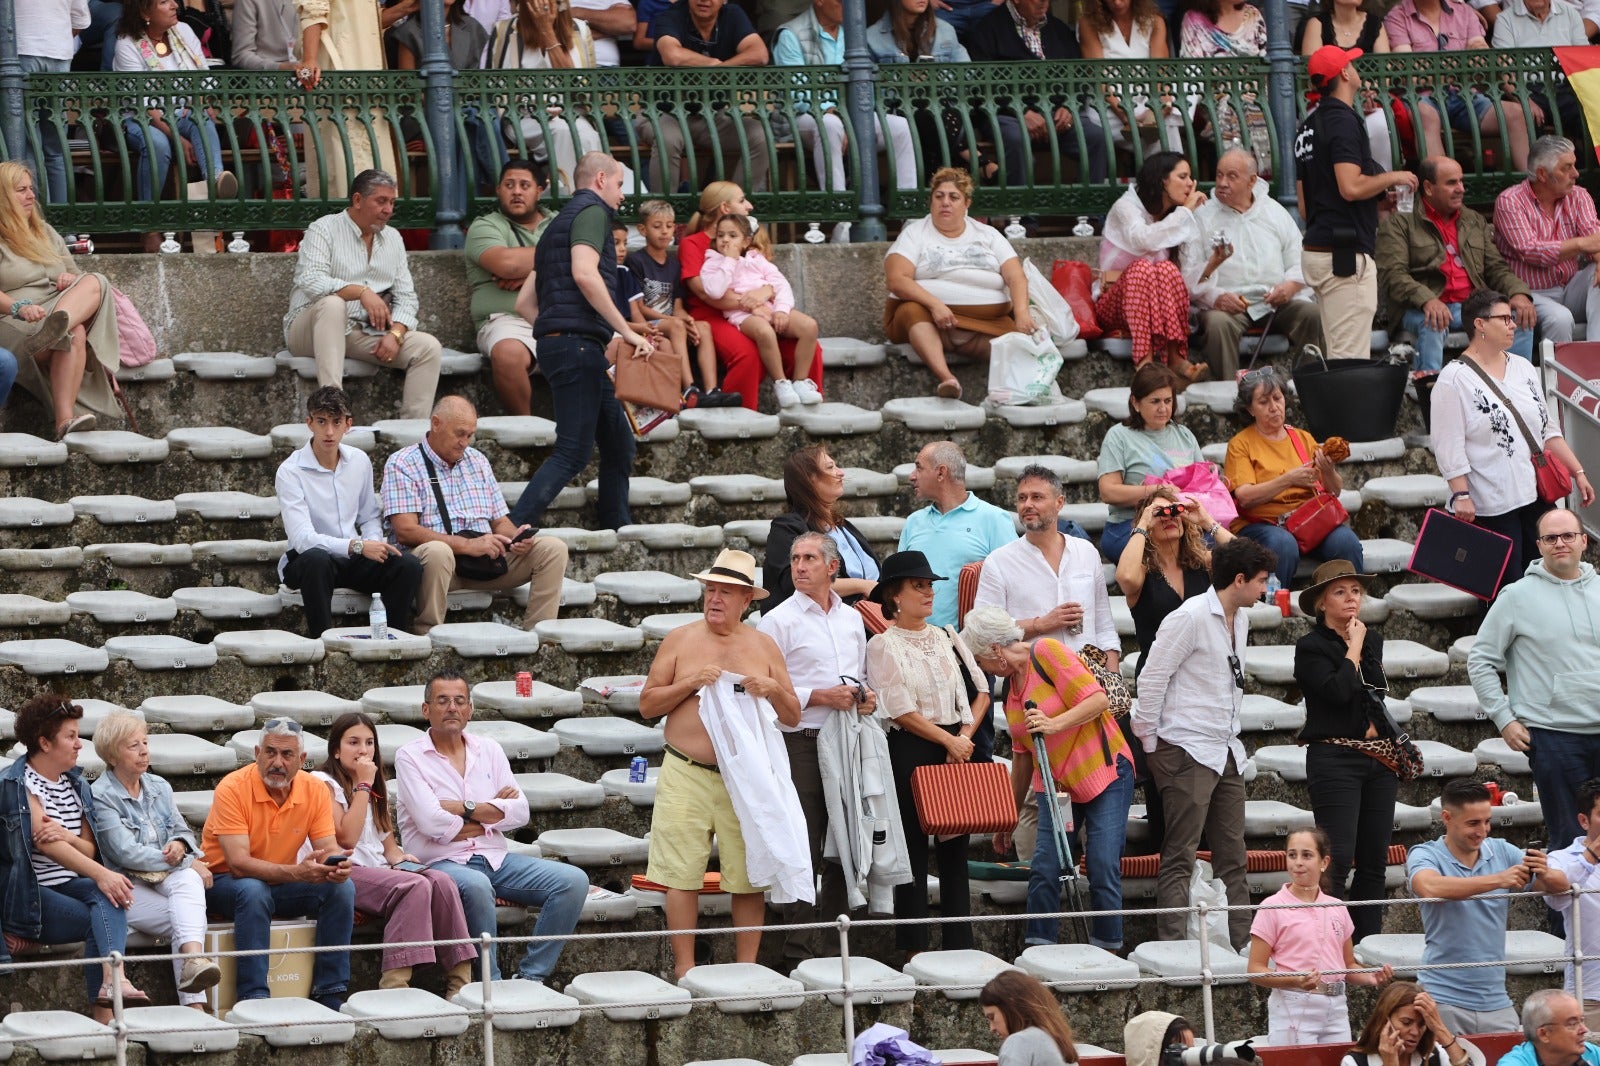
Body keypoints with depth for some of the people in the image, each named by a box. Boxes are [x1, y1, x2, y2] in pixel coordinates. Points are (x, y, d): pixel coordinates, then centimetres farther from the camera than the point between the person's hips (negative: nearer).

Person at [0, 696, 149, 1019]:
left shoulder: (76, 784, 15)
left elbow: (90, 850, 11)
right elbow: (46, 844, -21)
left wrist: (68, 837, -15)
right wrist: (101, 874, -33)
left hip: (69, 885, 5)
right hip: (27, 895, -5)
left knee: (107, 896, -28)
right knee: (100, 921, -27)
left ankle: (112, 980, -50)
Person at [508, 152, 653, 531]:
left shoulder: (558, 223, 26)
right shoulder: (592, 211, -3)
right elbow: (584, 273, -21)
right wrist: (627, 331, -20)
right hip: (578, 340, -10)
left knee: (619, 442, 14)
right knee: (573, 452, -14)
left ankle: (617, 531, 16)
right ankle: (512, 532, -22)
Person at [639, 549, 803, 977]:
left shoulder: (763, 646, 10)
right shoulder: (681, 640, 6)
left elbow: (792, 717, 12)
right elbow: (647, 705, 4)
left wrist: (774, 691, -9)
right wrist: (690, 682, -10)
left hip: (747, 777, 1)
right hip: (687, 776, -1)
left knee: (749, 877, 1)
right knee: (682, 874, -4)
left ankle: (746, 967, 8)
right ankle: (684, 967, 2)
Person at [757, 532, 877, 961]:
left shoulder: (852, 618, 16)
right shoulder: (778, 620, -2)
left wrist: (867, 697, 4)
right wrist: (820, 697, -14)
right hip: (801, 743, -6)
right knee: (803, 849, -8)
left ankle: (836, 943, 15)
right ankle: (800, 950, -6)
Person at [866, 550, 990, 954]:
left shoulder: (946, 639, 13)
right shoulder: (883, 646, -3)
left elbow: (980, 691, 13)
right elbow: (902, 711, -10)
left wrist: (966, 734, -3)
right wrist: (948, 740, -12)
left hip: (956, 749, 5)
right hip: (910, 751, -5)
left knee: (955, 847, 6)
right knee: (914, 849, -4)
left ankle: (960, 944, 10)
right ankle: (914, 948, -2)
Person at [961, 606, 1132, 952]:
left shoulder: (1048, 652, -11)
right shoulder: (1009, 686, 12)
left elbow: (1098, 700, -18)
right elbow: (1022, 754, 20)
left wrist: (1055, 724, -31)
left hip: (1103, 773, -7)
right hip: (1053, 782, 7)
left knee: (1104, 869, -10)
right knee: (1044, 869, -5)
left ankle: (1107, 953, -2)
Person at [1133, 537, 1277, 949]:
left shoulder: (1240, 619, 13)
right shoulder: (1191, 617, -14)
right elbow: (1152, 678, -14)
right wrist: (1150, 741, -9)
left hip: (1225, 752, 9)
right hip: (1188, 752, -9)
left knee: (1232, 854, 10)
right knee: (1180, 855, -8)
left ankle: (1242, 942, 14)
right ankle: (1172, 943, -9)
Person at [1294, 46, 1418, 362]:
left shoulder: (1308, 125, 16)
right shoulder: (1343, 120, -12)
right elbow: (1350, 187, -23)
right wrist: (1392, 178, -6)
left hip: (1314, 250, 10)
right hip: (1346, 253, -10)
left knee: (1336, 354, 12)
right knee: (1350, 359, -11)